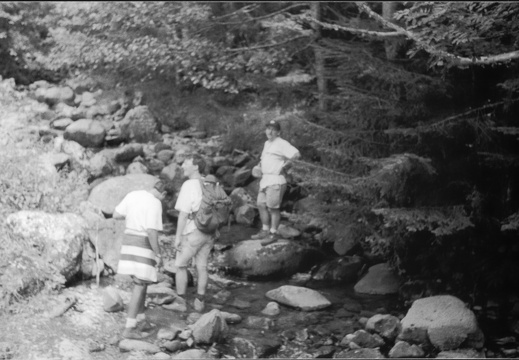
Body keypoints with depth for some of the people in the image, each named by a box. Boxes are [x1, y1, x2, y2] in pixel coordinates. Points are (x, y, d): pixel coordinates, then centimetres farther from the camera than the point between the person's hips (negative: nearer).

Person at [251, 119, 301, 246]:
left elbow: (296, 154, -21)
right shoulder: (266, 144, 19)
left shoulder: (282, 144, -10)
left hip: (276, 180, -9)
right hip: (265, 178, 9)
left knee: (272, 207, -6)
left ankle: (273, 233, 2)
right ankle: (265, 230, 22)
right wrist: (259, 165, 19)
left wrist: (285, 164, -20)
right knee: (261, 205, 11)